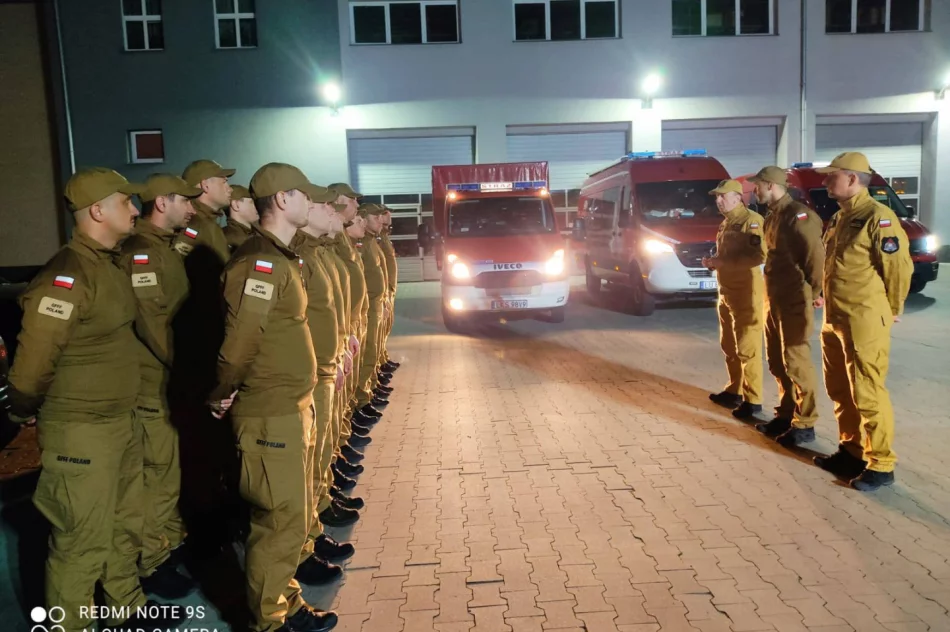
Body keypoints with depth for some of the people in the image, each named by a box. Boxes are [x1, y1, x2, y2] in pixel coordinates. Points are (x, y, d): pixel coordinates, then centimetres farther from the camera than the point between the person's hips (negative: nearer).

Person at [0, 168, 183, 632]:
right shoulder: (67, 276, -22)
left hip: (122, 421, 9)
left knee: (124, 525, 22)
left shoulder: (109, 264, 8)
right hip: (81, 430, -9)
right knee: (83, 541, 6)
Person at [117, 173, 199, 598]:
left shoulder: (166, 248, 12)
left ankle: (172, 541, 35)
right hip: (155, 385, -9)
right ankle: (151, 565, 16)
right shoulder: (138, 255, -19)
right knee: (159, 475, 2)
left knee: (173, 470, 19)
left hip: (175, 380, 9)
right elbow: (154, 327, -22)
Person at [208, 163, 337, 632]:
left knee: (294, 514, 20)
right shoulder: (258, 261, -19)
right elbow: (241, 337, -26)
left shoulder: (282, 257, 13)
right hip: (269, 415, -10)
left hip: (292, 407, 10)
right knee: (280, 522, 3)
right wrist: (222, 396, -11)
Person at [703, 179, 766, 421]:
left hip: (746, 293, -9)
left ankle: (753, 400, 1)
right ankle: (734, 390, 28)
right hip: (726, 292, 10)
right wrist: (714, 261, 8)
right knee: (729, 346, 16)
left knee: (747, 348, -6)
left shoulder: (751, 220, -12)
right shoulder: (726, 224, 17)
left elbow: (758, 255, -23)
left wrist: (723, 262, -22)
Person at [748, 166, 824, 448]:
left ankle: (805, 424, 4)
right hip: (774, 300, 9)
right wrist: (761, 290, 14)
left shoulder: (798, 214, -14)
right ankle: (786, 414, 26)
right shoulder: (772, 216, 15)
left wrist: (814, 293, -15)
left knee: (796, 361, -4)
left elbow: (815, 256, -18)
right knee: (777, 361, 14)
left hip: (794, 302, -9)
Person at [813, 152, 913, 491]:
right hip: (834, 320, 9)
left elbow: (899, 266, -13)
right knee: (839, 390, 16)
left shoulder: (877, 217, -15)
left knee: (867, 393, -3)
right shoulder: (839, 217, 13)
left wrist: (891, 309, -2)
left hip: (863, 322, -9)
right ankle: (851, 450, 30)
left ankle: (881, 465, 8)